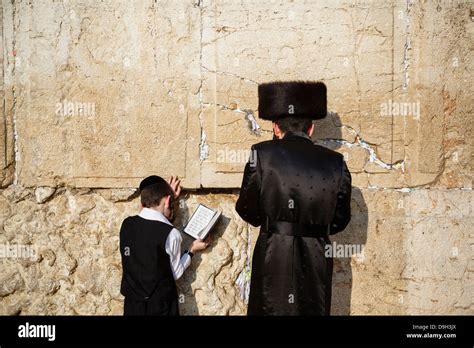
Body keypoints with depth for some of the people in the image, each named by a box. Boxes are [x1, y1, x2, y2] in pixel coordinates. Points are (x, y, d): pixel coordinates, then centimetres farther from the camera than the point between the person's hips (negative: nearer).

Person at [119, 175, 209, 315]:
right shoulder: (171, 234, -19)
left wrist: (168, 194, 19)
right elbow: (175, 273, -7)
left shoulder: (127, 224, -5)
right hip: (160, 306, -4)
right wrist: (192, 250, 7)